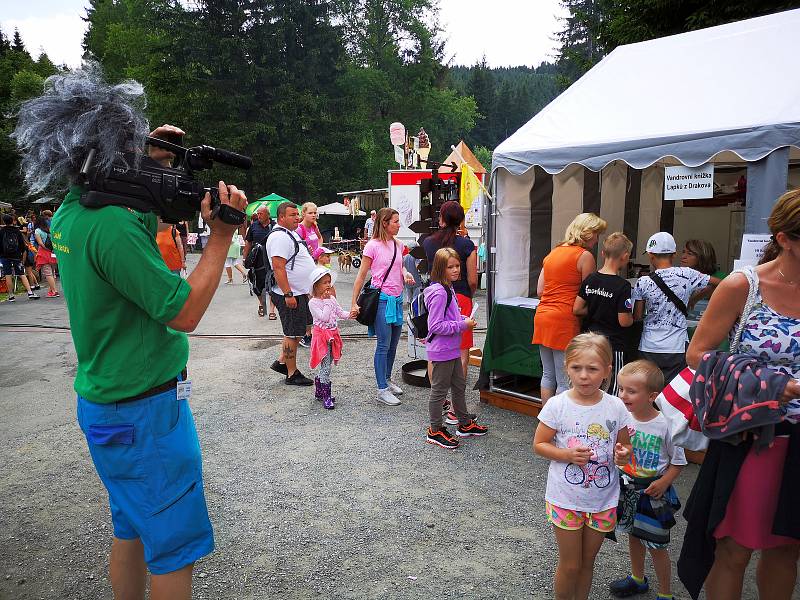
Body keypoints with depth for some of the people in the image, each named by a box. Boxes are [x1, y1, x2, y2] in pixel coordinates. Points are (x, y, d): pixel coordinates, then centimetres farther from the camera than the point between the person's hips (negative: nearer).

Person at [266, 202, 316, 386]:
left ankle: (282, 362, 30)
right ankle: (292, 374, 10)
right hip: (289, 294, -10)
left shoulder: (290, 233, 16)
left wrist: (304, 291, 26)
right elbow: (278, 268, -24)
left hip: (299, 292, 10)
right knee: (293, 334, -1)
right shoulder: (280, 237, -18)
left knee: (296, 331, 19)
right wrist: (288, 294, -26)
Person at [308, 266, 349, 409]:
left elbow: (340, 312, 10)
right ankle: (326, 397, -2)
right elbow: (324, 317, -21)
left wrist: (349, 314, -9)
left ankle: (319, 392, 28)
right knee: (326, 367, -9)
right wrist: (327, 301, -19)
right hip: (322, 336, -7)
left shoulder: (332, 298, 9)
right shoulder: (313, 302, -13)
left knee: (326, 365, 14)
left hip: (333, 335, 7)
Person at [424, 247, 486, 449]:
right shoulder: (438, 293, -23)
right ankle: (435, 431, 18)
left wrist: (465, 319, 3)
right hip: (442, 350, -10)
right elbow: (436, 326, -25)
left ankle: (465, 424, 37)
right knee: (440, 390, 3)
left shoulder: (448, 288, 8)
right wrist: (462, 325, -21)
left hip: (452, 349, 10)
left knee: (459, 385, 21)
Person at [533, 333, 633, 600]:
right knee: (570, 565, 11)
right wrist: (568, 455, -23)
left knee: (587, 562, 20)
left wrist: (623, 455, -17)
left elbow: (624, 446, 5)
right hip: (565, 499, -2)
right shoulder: (557, 405, -15)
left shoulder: (616, 407, -8)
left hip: (603, 501, 2)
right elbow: (539, 444, -7)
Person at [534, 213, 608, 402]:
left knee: (548, 375, 14)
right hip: (564, 320, -8)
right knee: (565, 382, -1)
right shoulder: (585, 256, -5)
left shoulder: (553, 253, 16)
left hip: (542, 316, 8)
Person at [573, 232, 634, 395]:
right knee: (611, 391, 4)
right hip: (612, 345, -5)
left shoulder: (590, 279, 1)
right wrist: (633, 318, 5)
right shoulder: (622, 286, -15)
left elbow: (576, 310, 1)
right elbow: (624, 321, -15)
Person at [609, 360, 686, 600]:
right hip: (628, 487, 5)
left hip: (653, 491, -4)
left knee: (656, 545, 7)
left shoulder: (665, 425, -21)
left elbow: (678, 461, -9)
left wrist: (663, 482, -19)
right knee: (634, 535, 23)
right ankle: (637, 579, 45)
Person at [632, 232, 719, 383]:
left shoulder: (643, 283, -7)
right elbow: (718, 283, 9)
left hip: (649, 349, 0)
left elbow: (637, 317, -1)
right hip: (677, 349, 0)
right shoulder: (687, 275, -5)